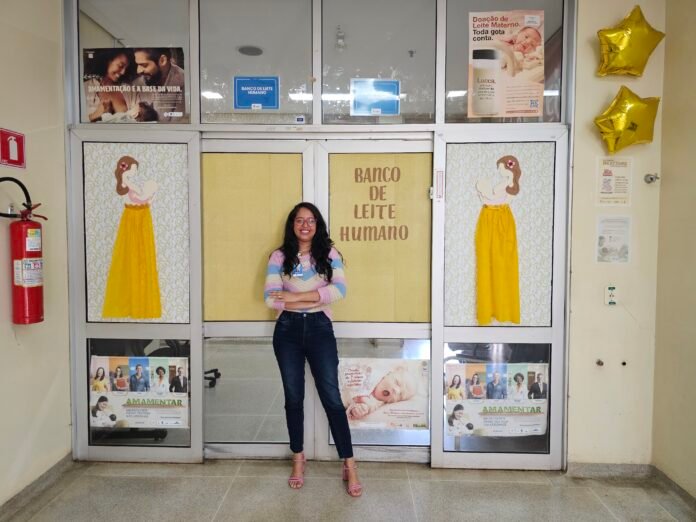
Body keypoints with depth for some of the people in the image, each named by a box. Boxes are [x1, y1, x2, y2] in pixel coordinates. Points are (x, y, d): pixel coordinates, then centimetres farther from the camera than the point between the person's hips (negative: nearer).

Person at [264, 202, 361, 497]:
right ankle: (298, 459, 29)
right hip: (288, 330, 1)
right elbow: (270, 298, -10)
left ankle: (349, 466, 11)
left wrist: (295, 297, -17)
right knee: (293, 397, 11)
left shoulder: (329, 254, 1)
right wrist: (316, 299, -13)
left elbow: (339, 290, -14)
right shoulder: (279, 257, 1)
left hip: (319, 329, -1)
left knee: (331, 397, 1)